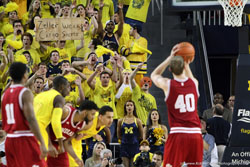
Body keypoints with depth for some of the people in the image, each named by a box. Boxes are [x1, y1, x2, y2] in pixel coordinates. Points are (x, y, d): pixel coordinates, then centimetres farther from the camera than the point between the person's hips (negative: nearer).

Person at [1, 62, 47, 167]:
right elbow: (31, 119, -21)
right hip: (25, 139, -8)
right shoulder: (25, 93, -11)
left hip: (9, 139, 8)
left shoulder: (5, 94, 13)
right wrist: (42, 143, -23)